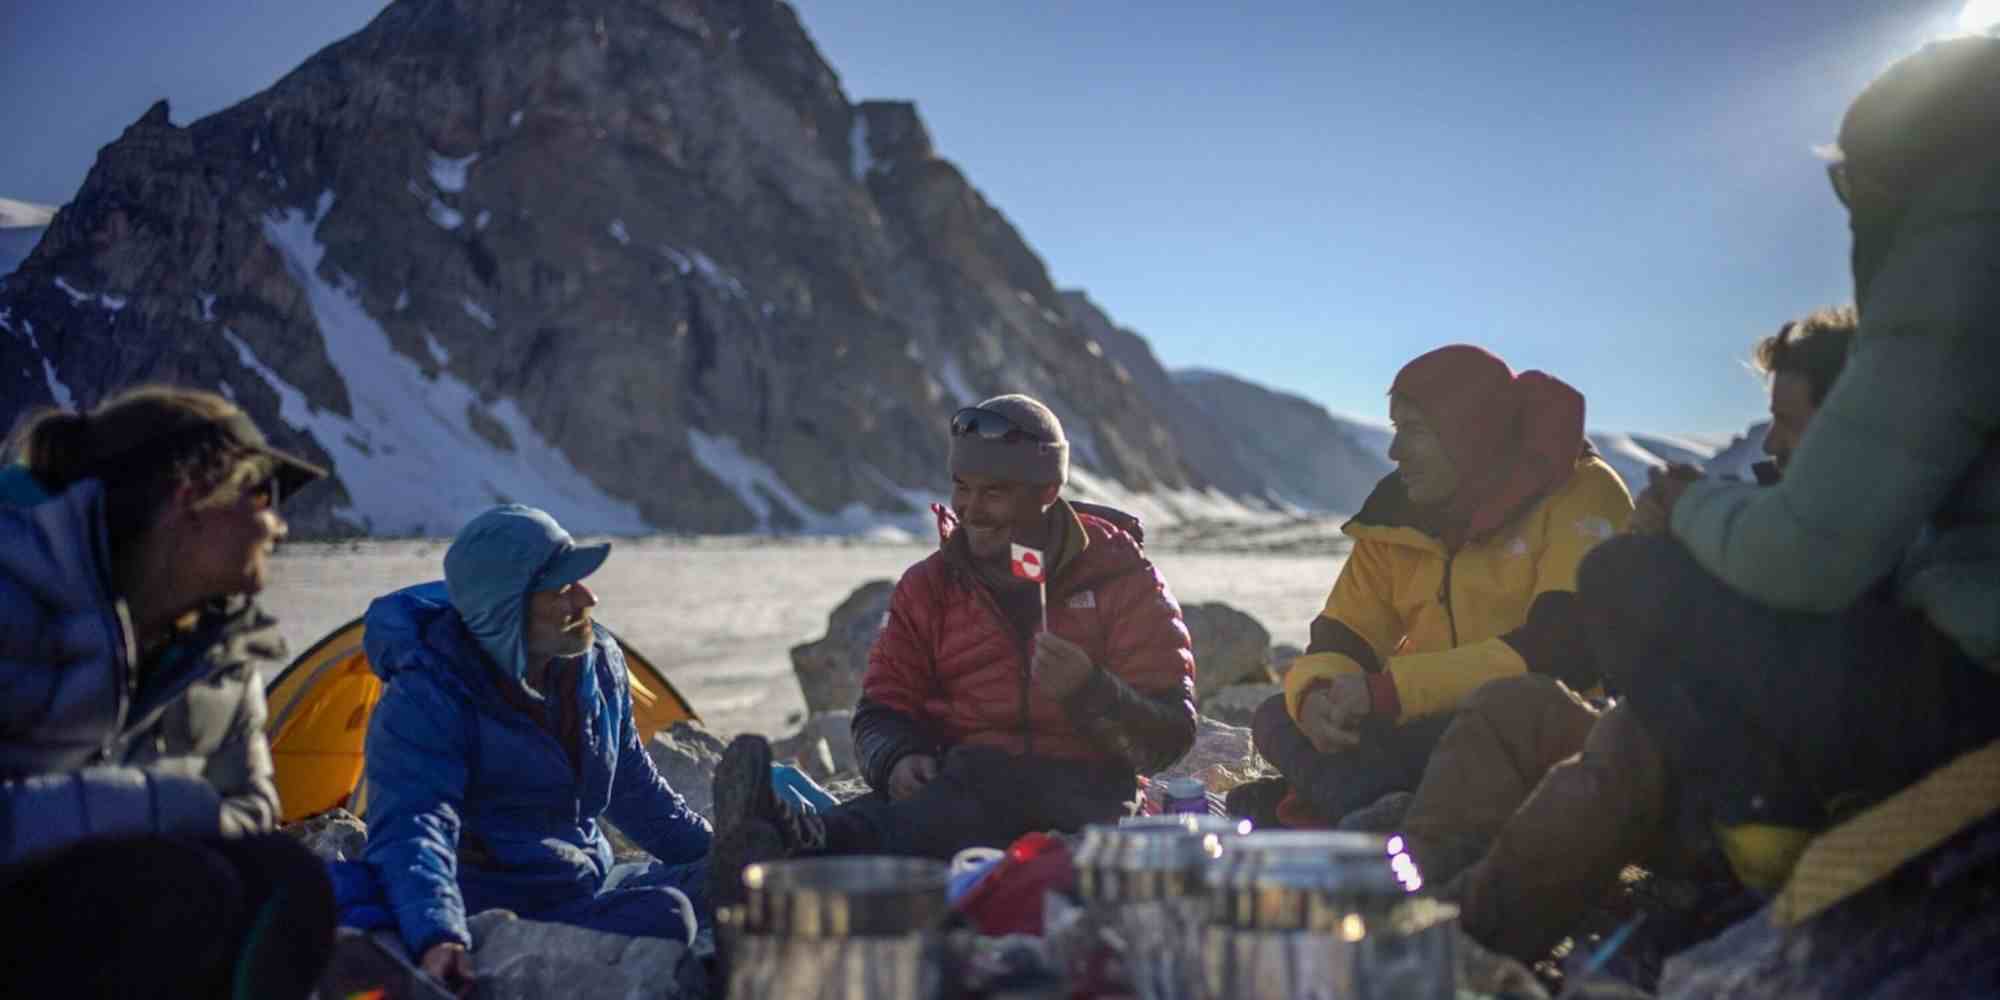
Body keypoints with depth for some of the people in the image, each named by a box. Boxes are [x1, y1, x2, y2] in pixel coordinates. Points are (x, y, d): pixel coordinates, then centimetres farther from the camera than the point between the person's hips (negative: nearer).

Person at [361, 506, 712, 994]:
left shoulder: (596, 661, 4)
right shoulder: (424, 702, -20)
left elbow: (637, 792, 19)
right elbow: (411, 833, -33)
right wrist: (438, 937, -51)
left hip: (590, 887, 8)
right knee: (663, 919, -30)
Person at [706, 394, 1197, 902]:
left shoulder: (1123, 578, 6)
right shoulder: (929, 586, 16)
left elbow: (1169, 735, 1)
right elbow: (883, 710, 15)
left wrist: (1089, 690, -19)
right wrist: (897, 759, -10)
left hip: (1079, 789, -2)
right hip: (963, 779, 2)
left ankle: (807, 844, -63)